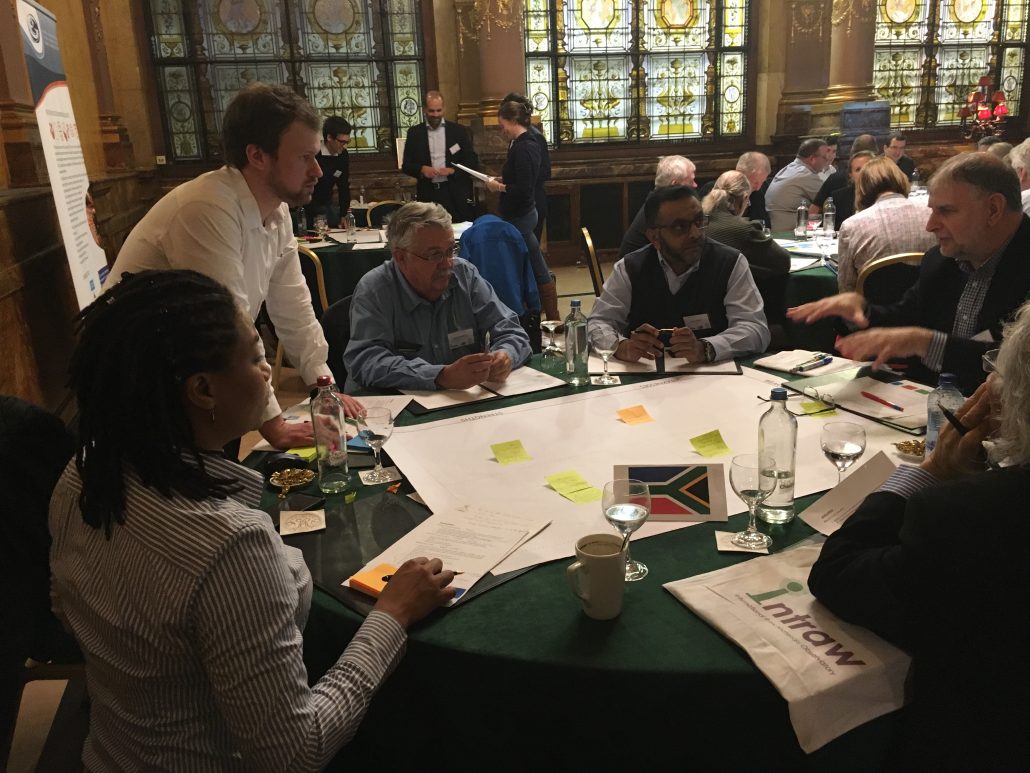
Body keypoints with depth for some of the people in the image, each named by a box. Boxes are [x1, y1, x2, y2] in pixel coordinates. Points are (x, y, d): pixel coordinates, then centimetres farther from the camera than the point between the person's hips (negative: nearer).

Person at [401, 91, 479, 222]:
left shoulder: (459, 130, 5)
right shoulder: (414, 133, 8)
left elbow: (473, 161, 4)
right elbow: (406, 165, 8)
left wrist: (453, 170, -12)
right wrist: (421, 169, -12)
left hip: (456, 194, -1)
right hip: (428, 195, 1)